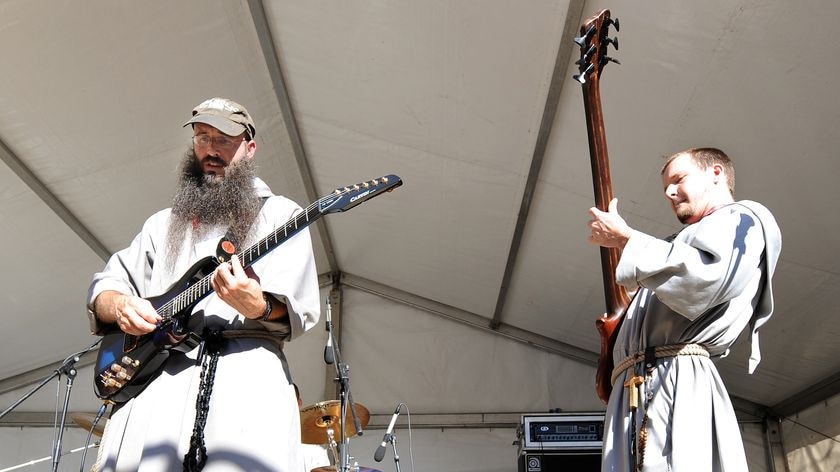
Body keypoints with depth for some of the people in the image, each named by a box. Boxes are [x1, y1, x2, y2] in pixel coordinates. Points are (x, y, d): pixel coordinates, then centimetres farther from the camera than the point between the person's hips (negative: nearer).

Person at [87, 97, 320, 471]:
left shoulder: (281, 215, 12)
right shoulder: (163, 223, 26)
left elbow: (298, 308, 1)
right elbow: (105, 285, 23)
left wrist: (258, 307, -23)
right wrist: (120, 305, -1)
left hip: (245, 371, -3)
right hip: (154, 369, 4)